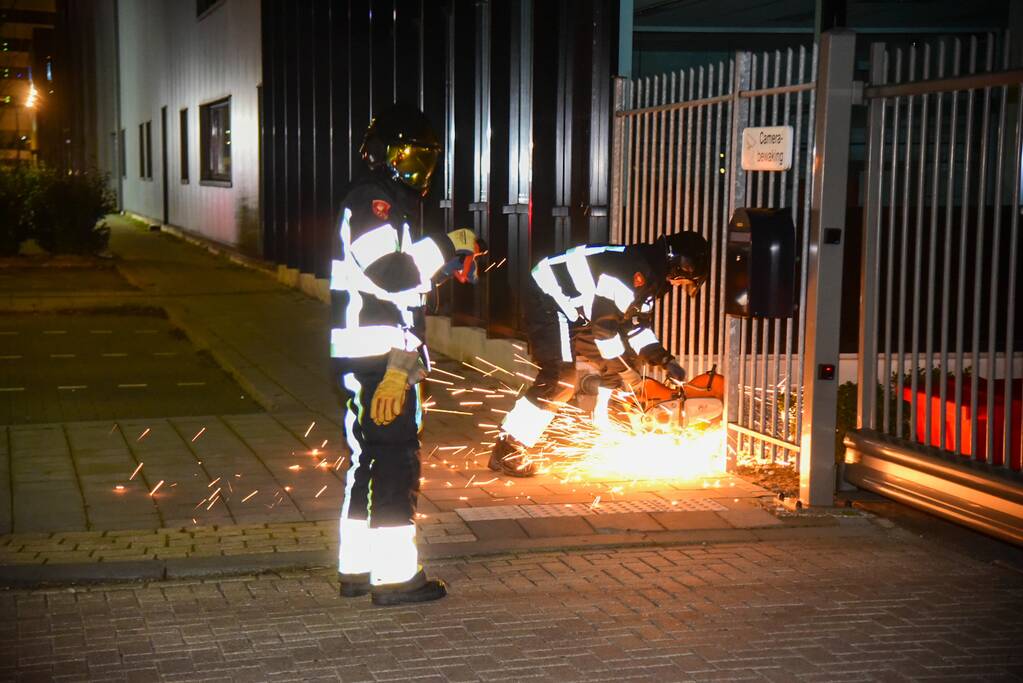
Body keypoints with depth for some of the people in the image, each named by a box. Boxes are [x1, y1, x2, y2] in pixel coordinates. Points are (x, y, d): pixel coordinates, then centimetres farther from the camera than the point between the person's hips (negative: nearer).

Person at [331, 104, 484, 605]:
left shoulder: (387, 204, 21)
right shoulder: (373, 201, -12)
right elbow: (390, 275, -24)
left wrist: (449, 266, 14)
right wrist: (445, 245, -17)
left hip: (370, 356, 11)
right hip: (378, 356, -11)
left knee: (369, 458, 13)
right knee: (395, 459, -6)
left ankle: (357, 568, 20)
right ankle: (394, 575, 0)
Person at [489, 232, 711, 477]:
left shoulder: (652, 274, 5)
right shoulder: (634, 271, -27)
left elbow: (635, 323, 15)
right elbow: (603, 325, -25)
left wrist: (666, 360, 7)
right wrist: (628, 369, -15)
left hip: (575, 309, 11)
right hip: (549, 301, -11)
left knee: (613, 362, 12)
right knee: (560, 379, -21)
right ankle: (507, 450, -21)